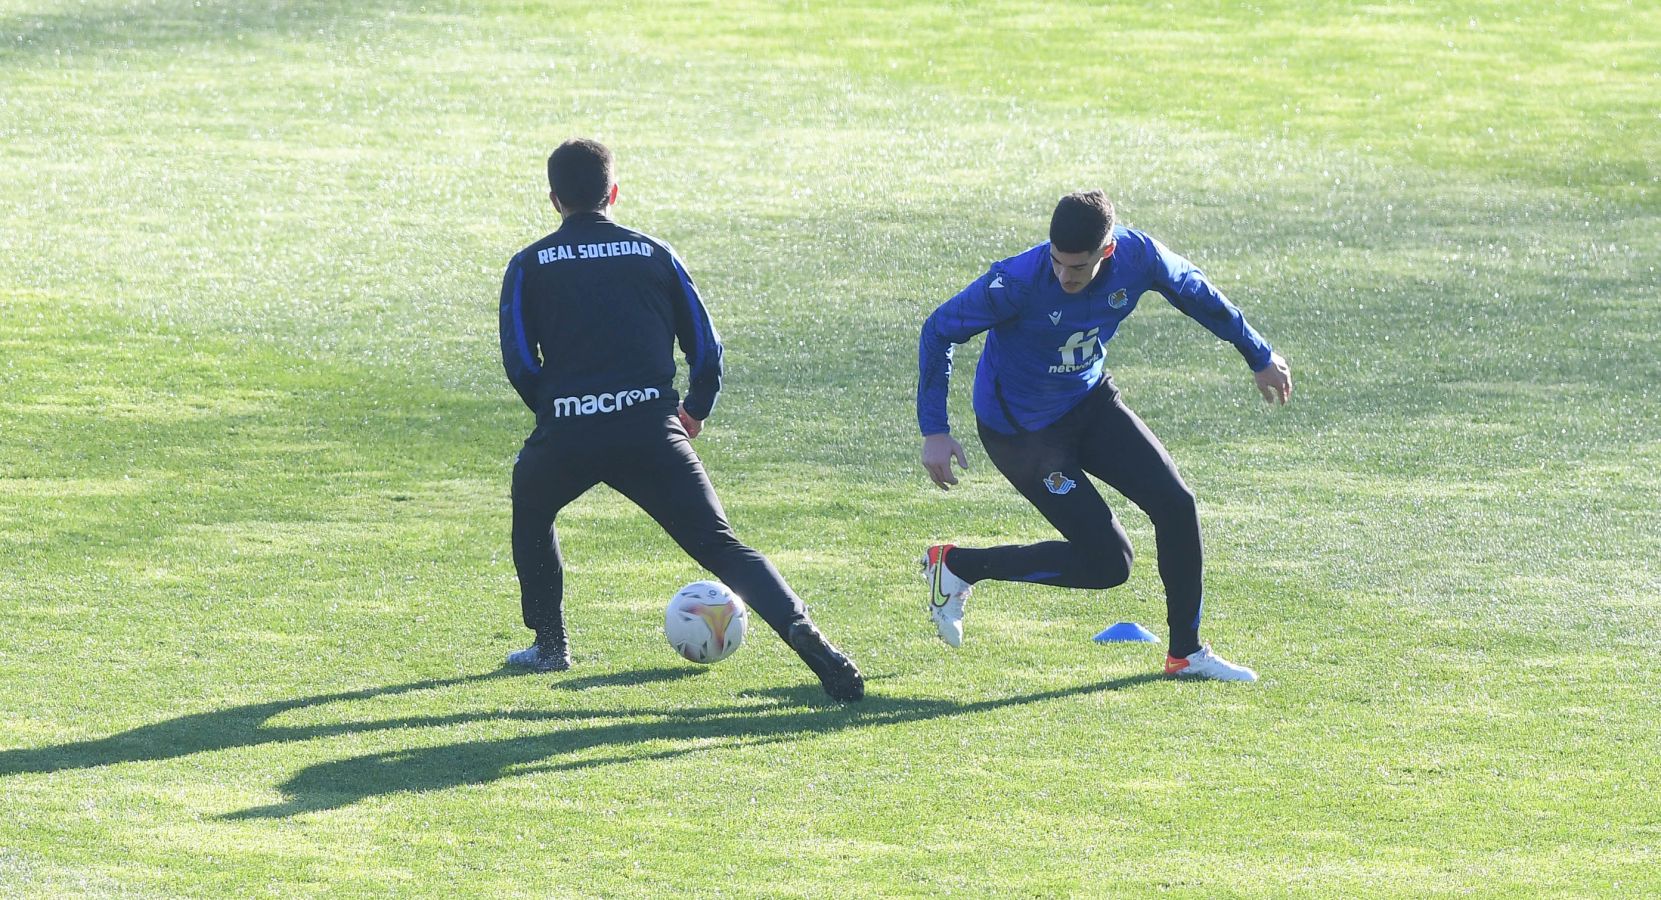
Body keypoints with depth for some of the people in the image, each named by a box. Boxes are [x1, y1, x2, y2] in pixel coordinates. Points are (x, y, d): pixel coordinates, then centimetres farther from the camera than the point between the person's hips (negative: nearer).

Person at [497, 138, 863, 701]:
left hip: (565, 432, 0)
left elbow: (520, 363, 4)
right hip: (650, 428, 0)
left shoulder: (529, 267, 12)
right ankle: (801, 631, -24)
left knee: (530, 512, 32)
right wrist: (695, 412, 32)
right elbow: (706, 346, 15)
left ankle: (549, 644, 31)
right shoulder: (654, 254, 16)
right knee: (720, 546, -2)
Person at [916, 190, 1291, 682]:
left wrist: (1260, 355, 15)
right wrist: (935, 432, -22)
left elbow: (1197, 295, 3)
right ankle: (957, 566, 5)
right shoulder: (1018, 281, -32)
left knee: (1176, 504, -4)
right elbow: (939, 331, -20)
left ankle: (1186, 652, 13)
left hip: (1090, 402, 6)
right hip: (1020, 429, -6)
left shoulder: (1138, 256, -19)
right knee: (1109, 562, -10)